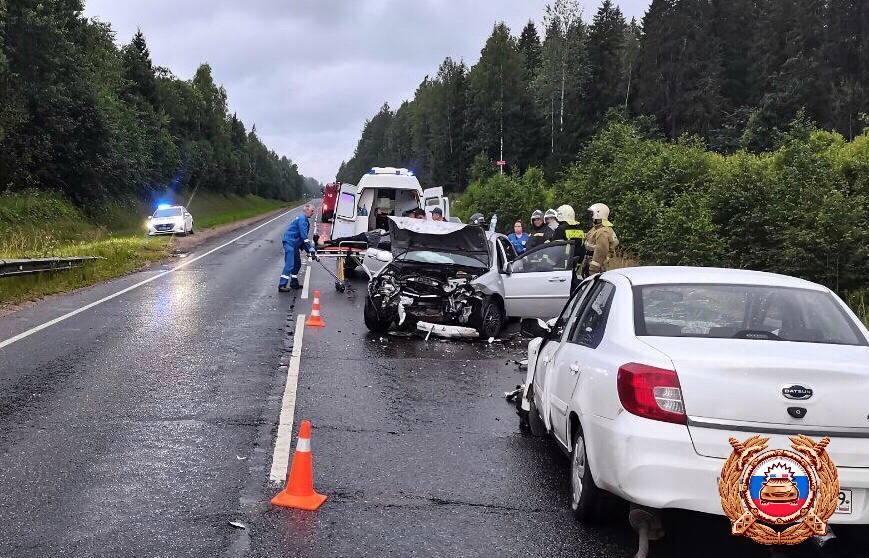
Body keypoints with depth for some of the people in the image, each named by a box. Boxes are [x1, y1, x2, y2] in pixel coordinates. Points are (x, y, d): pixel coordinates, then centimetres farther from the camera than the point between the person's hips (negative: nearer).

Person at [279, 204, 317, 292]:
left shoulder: (304, 220, 18)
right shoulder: (302, 219, -14)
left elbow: (303, 236, 20)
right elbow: (304, 236, -21)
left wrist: (309, 249, 14)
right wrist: (311, 249, -21)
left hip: (295, 244, 10)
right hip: (290, 243, -10)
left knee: (297, 263, 16)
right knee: (289, 264, -14)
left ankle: (294, 283, 25)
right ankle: (282, 285, -15)